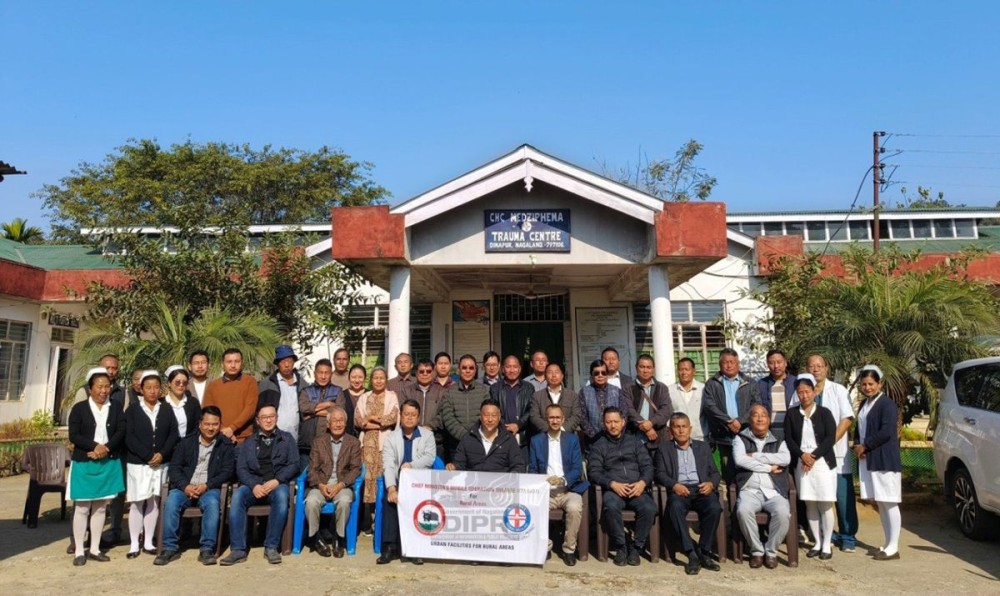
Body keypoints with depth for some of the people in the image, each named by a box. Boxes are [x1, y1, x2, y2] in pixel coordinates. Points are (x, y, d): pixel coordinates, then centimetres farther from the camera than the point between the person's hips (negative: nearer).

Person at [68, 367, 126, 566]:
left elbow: (121, 432, -2)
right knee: (82, 507, 1)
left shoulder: (116, 408, 7)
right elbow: (74, 435, -8)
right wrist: (95, 446, -20)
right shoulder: (79, 408, 0)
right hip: (84, 463, -2)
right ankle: (79, 551, 9)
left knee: (101, 507, 8)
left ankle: (95, 548, 17)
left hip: (109, 463, 3)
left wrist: (106, 448, -18)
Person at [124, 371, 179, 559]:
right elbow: (129, 437, -7)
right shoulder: (132, 411, 1)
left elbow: (173, 434, 3)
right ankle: (134, 544, 9)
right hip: (138, 464, -2)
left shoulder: (167, 410, 8)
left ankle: (148, 542, 15)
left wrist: (162, 454, -12)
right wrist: (148, 456, -15)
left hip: (161, 464, 2)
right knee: (137, 503, 0)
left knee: (154, 501, 7)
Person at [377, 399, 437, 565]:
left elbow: (430, 457, -6)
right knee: (390, 499, -29)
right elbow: (388, 465, -6)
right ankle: (389, 547, -23)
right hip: (398, 482, 1)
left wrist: (411, 465, -23)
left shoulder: (427, 435, 9)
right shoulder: (392, 437, 8)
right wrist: (391, 488, -22)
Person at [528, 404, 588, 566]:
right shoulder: (536, 440, 12)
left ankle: (569, 549, -8)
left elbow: (577, 469, 0)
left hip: (568, 490, 0)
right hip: (545, 491, 1)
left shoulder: (572, 439, 10)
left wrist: (563, 480, -19)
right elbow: (532, 469, 8)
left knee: (575, 508, -32)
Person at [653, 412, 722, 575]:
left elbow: (715, 473, 17)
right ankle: (692, 554, -28)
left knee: (714, 507, -31)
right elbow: (660, 474, 6)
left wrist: (711, 483, -7)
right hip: (679, 490, -1)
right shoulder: (663, 448, 17)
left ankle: (704, 552, -17)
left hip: (701, 489, 2)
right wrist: (674, 485, -14)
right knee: (675, 507, -35)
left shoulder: (703, 446, 23)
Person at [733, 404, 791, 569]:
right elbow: (740, 460, -6)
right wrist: (768, 467, -5)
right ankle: (757, 551, -9)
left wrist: (755, 456, -7)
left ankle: (771, 551, -6)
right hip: (750, 491, -1)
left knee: (782, 513, -30)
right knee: (743, 510, -31)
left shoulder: (778, 441, 16)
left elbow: (786, 459, -6)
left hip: (774, 492, 1)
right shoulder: (741, 439, 12)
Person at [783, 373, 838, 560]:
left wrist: (814, 456, -14)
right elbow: (788, 439, 2)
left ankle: (827, 545, 11)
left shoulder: (824, 413, 0)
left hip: (823, 463, -2)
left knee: (825, 504, 0)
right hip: (801, 464, 2)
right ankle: (817, 543, 17)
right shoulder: (792, 414, 6)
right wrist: (802, 455, -13)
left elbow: (830, 438, -7)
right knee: (809, 504, 6)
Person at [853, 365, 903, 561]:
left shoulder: (887, 404, -10)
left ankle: (893, 548, 3)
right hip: (868, 461, 8)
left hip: (885, 461, -8)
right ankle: (888, 544, 21)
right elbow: (859, 429, 20)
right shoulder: (864, 404, 15)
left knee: (889, 504, -3)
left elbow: (887, 432, -18)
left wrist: (865, 446, -12)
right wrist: (857, 446, 1)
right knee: (880, 504, 13)